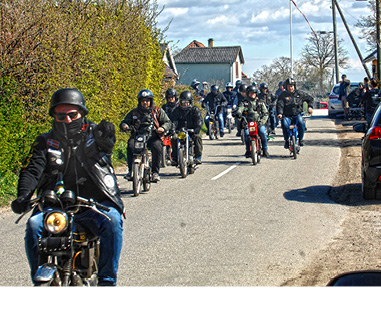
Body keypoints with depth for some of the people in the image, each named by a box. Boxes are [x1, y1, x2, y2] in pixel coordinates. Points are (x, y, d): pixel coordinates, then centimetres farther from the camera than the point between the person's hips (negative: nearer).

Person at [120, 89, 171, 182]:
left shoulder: (158, 111, 14)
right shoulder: (134, 112, 19)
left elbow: (167, 122, 11)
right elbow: (125, 121, 17)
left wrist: (163, 128, -12)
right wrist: (124, 126, -8)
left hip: (153, 137, -1)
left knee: (157, 147, -34)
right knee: (131, 146, -30)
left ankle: (155, 172, -21)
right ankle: (131, 171, -19)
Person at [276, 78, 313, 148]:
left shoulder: (299, 93, 10)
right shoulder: (283, 95, 5)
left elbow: (310, 98, 18)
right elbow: (279, 104, -8)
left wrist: (310, 107, 1)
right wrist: (279, 113, -26)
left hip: (297, 114, 1)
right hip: (287, 116, -1)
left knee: (301, 123, -31)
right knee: (285, 125, -32)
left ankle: (300, 139, -11)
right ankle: (286, 141, -12)